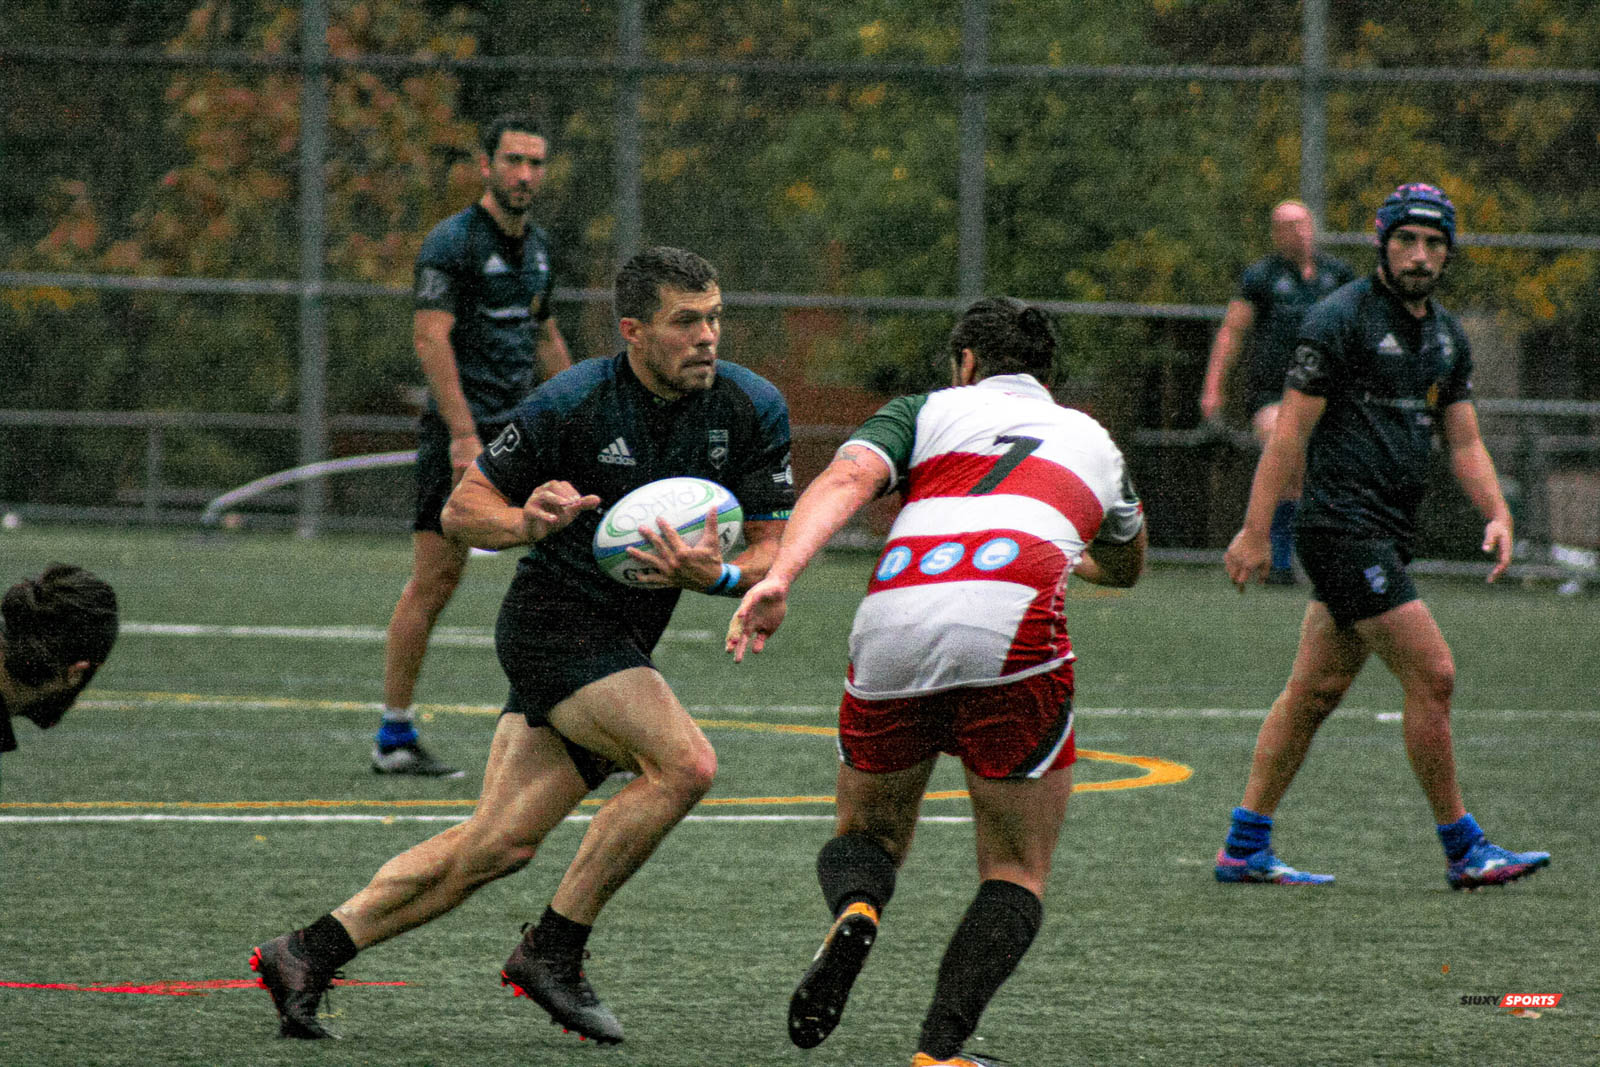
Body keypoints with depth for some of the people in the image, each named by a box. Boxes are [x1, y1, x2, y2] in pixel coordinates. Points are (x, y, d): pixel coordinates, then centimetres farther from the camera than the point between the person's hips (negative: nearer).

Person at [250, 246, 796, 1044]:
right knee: (684, 763, -24)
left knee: (500, 843, 1)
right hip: (555, 619, -5)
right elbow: (462, 511, -4)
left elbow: (770, 552, -3)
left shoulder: (753, 410, -4)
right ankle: (553, 949, -13)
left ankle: (309, 952, 7)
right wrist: (526, 522, -26)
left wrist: (718, 575, -25)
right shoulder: (570, 403, -14)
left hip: (622, 645, 5)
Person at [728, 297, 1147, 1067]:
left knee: (867, 835, 24)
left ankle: (854, 915, -12)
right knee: (1017, 875, 14)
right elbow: (1126, 567, 52)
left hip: (891, 628, 1)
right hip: (1013, 630, -1)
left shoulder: (930, 411, 26)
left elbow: (845, 481, 3)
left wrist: (779, 578, -10)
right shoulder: (1093, 440, 32)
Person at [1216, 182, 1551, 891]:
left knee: (1316, 691, 10)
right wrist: (1255, 531, -12)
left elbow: (1463, 441, 17)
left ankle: (1245, 848, 15)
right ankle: (1463, 851, -2)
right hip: (1344, 528, -8)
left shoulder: (1446, 335, 15)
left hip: (1390, 533, 8)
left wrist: (1496, 513, -1)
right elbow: (1292, 428, -10)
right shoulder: (1341, 319, -9)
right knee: (1432, 676, -10)